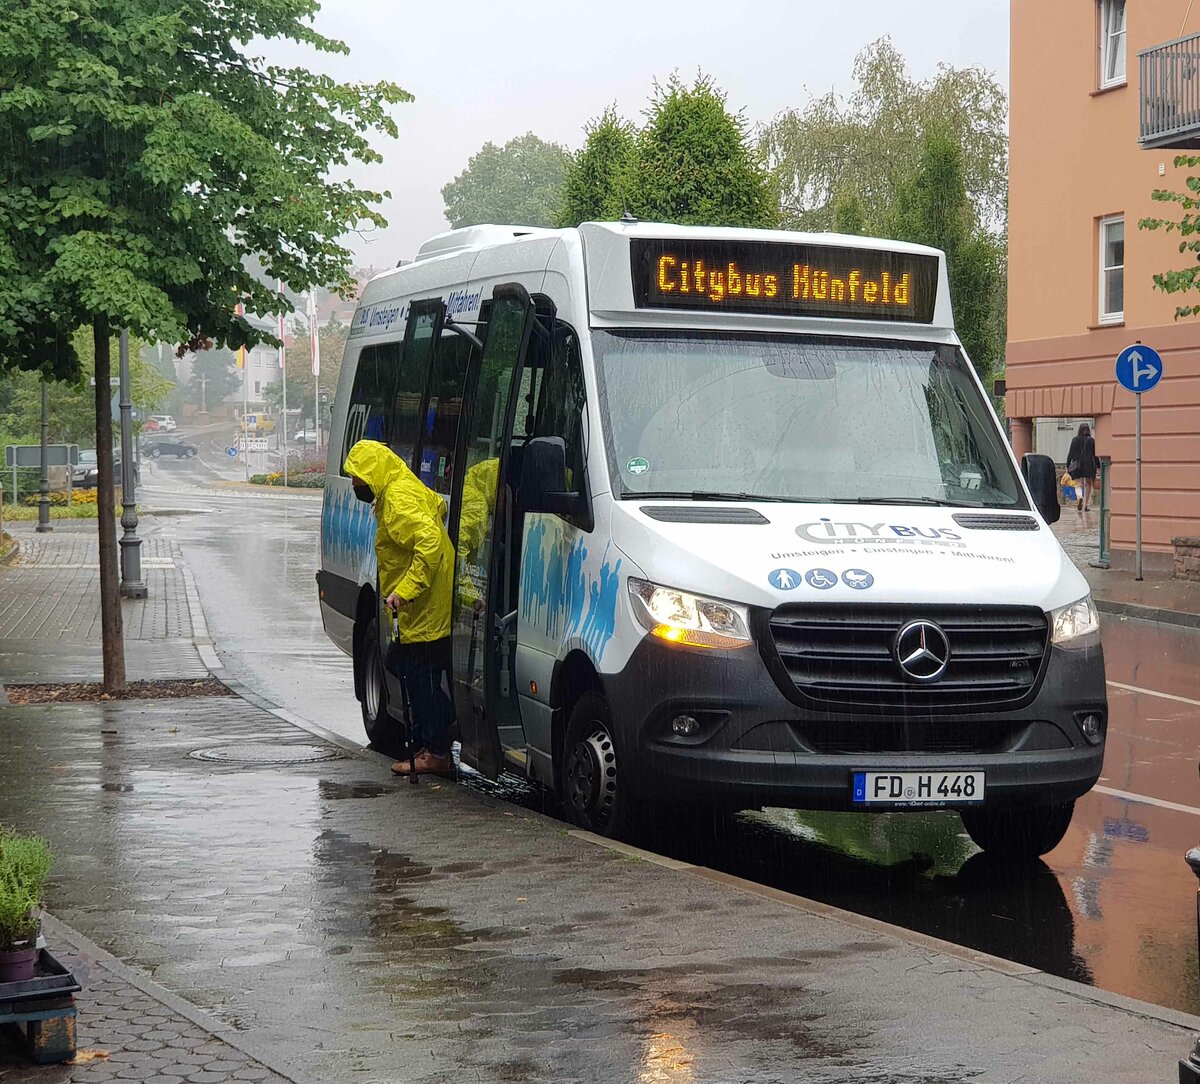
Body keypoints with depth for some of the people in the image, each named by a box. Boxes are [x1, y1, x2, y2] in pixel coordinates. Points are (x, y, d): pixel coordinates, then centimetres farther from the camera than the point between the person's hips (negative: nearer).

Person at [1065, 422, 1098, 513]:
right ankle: (1084, 506, 7)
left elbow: (1070, 453, 2)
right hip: (1089, 466, 0)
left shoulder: (1075, 440, 0)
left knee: (1078, 485, 4)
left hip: (1077, 465, 0)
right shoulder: (1091, 441, -3)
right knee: (1088, 485, 10)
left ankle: (1079, 497, -29)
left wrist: (1067, 466, 8)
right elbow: (1095, 455, -1)